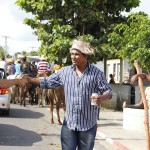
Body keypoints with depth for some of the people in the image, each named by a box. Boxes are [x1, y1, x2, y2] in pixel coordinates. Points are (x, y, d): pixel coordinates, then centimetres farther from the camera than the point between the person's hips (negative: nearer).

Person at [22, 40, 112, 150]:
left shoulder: (96, 73, -6)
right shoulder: (65, 72, 2)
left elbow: (108, 91, -4)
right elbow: (47, 82, 7)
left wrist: (101, 98, -26)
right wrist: (28, 79, -3)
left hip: (88, 125, -2)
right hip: (69, 123, 2)